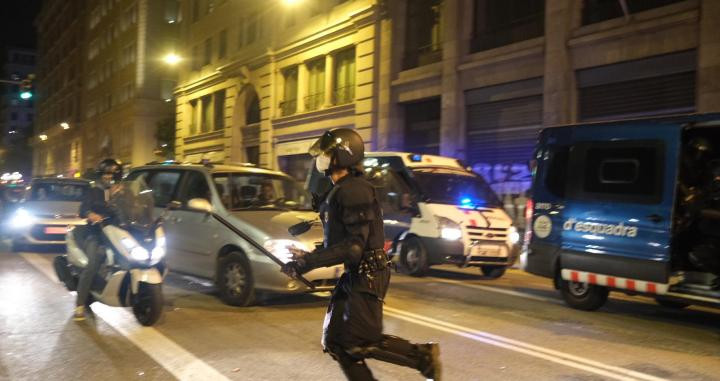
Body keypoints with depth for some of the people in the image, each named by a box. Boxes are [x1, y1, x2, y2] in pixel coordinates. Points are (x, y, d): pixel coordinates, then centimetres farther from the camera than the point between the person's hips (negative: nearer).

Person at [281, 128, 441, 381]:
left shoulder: (353, 190, -19)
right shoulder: (340, 190, 12)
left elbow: (354, 245, -24)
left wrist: (309, 261, -27)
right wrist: (307, 258, 11)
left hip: (367, 276, -10)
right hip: (354, 275, 10)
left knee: (360, 342, -6)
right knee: (335, 342, 9)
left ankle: (425, 356, 9)